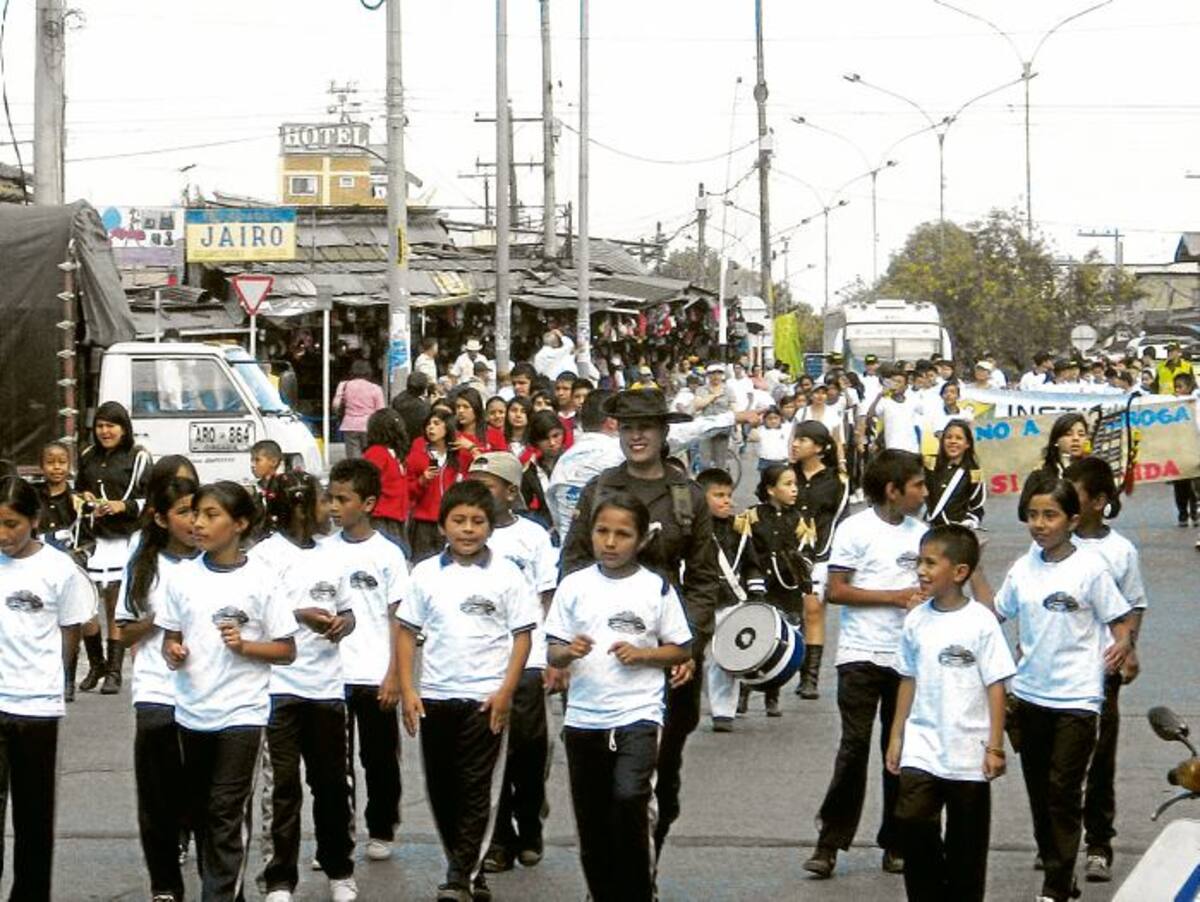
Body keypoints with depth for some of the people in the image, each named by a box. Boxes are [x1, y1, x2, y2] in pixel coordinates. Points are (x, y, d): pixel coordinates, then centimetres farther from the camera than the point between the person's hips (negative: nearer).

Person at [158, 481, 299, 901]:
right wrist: (172, 652, -10)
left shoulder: (260, 579, -8)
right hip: (192, 710, 5)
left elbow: (286, 650, -4)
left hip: (241, 713, -5)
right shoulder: (183, 576, 3)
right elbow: (170, 637, 12)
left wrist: (243, 645, -19)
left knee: (228, 813, -5)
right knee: (199, 809, 13)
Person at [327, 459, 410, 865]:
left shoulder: (388, 554, -5)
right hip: (330, 675, 2)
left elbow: (399, 618, -3)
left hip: (375, 677, -2)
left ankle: (381, 831, 21)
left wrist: (394, 675, -7)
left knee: (379, 758, 8)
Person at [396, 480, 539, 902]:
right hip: (434, 697, 3)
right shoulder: (426, 574, 4)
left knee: (475, 789, -4)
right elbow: (407, 632, 7)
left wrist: (506, 691, -9)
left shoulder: (505, 575, -2)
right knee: (441, 788, 9)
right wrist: (407, 690, -1)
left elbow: (522, 635, -1)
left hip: (485, 697, -3)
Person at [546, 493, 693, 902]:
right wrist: (568, 652, -16)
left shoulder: (657, 588, -1)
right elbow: (552, 651, 6)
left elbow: (682, 650, 5)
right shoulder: (574, 586, 3)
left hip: (637, 714, -3)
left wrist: (641, 653, -11)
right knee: (592, 823, 10)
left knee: (628, 797, -23)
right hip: (583, 718, 3)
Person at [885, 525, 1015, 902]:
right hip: (921, 747, 3)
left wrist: (995, 747, -9)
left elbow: (995, 686, -7)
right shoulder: (916, 621, 3)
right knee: (913, 820, -11)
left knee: (966, 843, 7)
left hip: (968, 754, -3)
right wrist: (896, 737, 11)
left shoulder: (980, 622, -10)